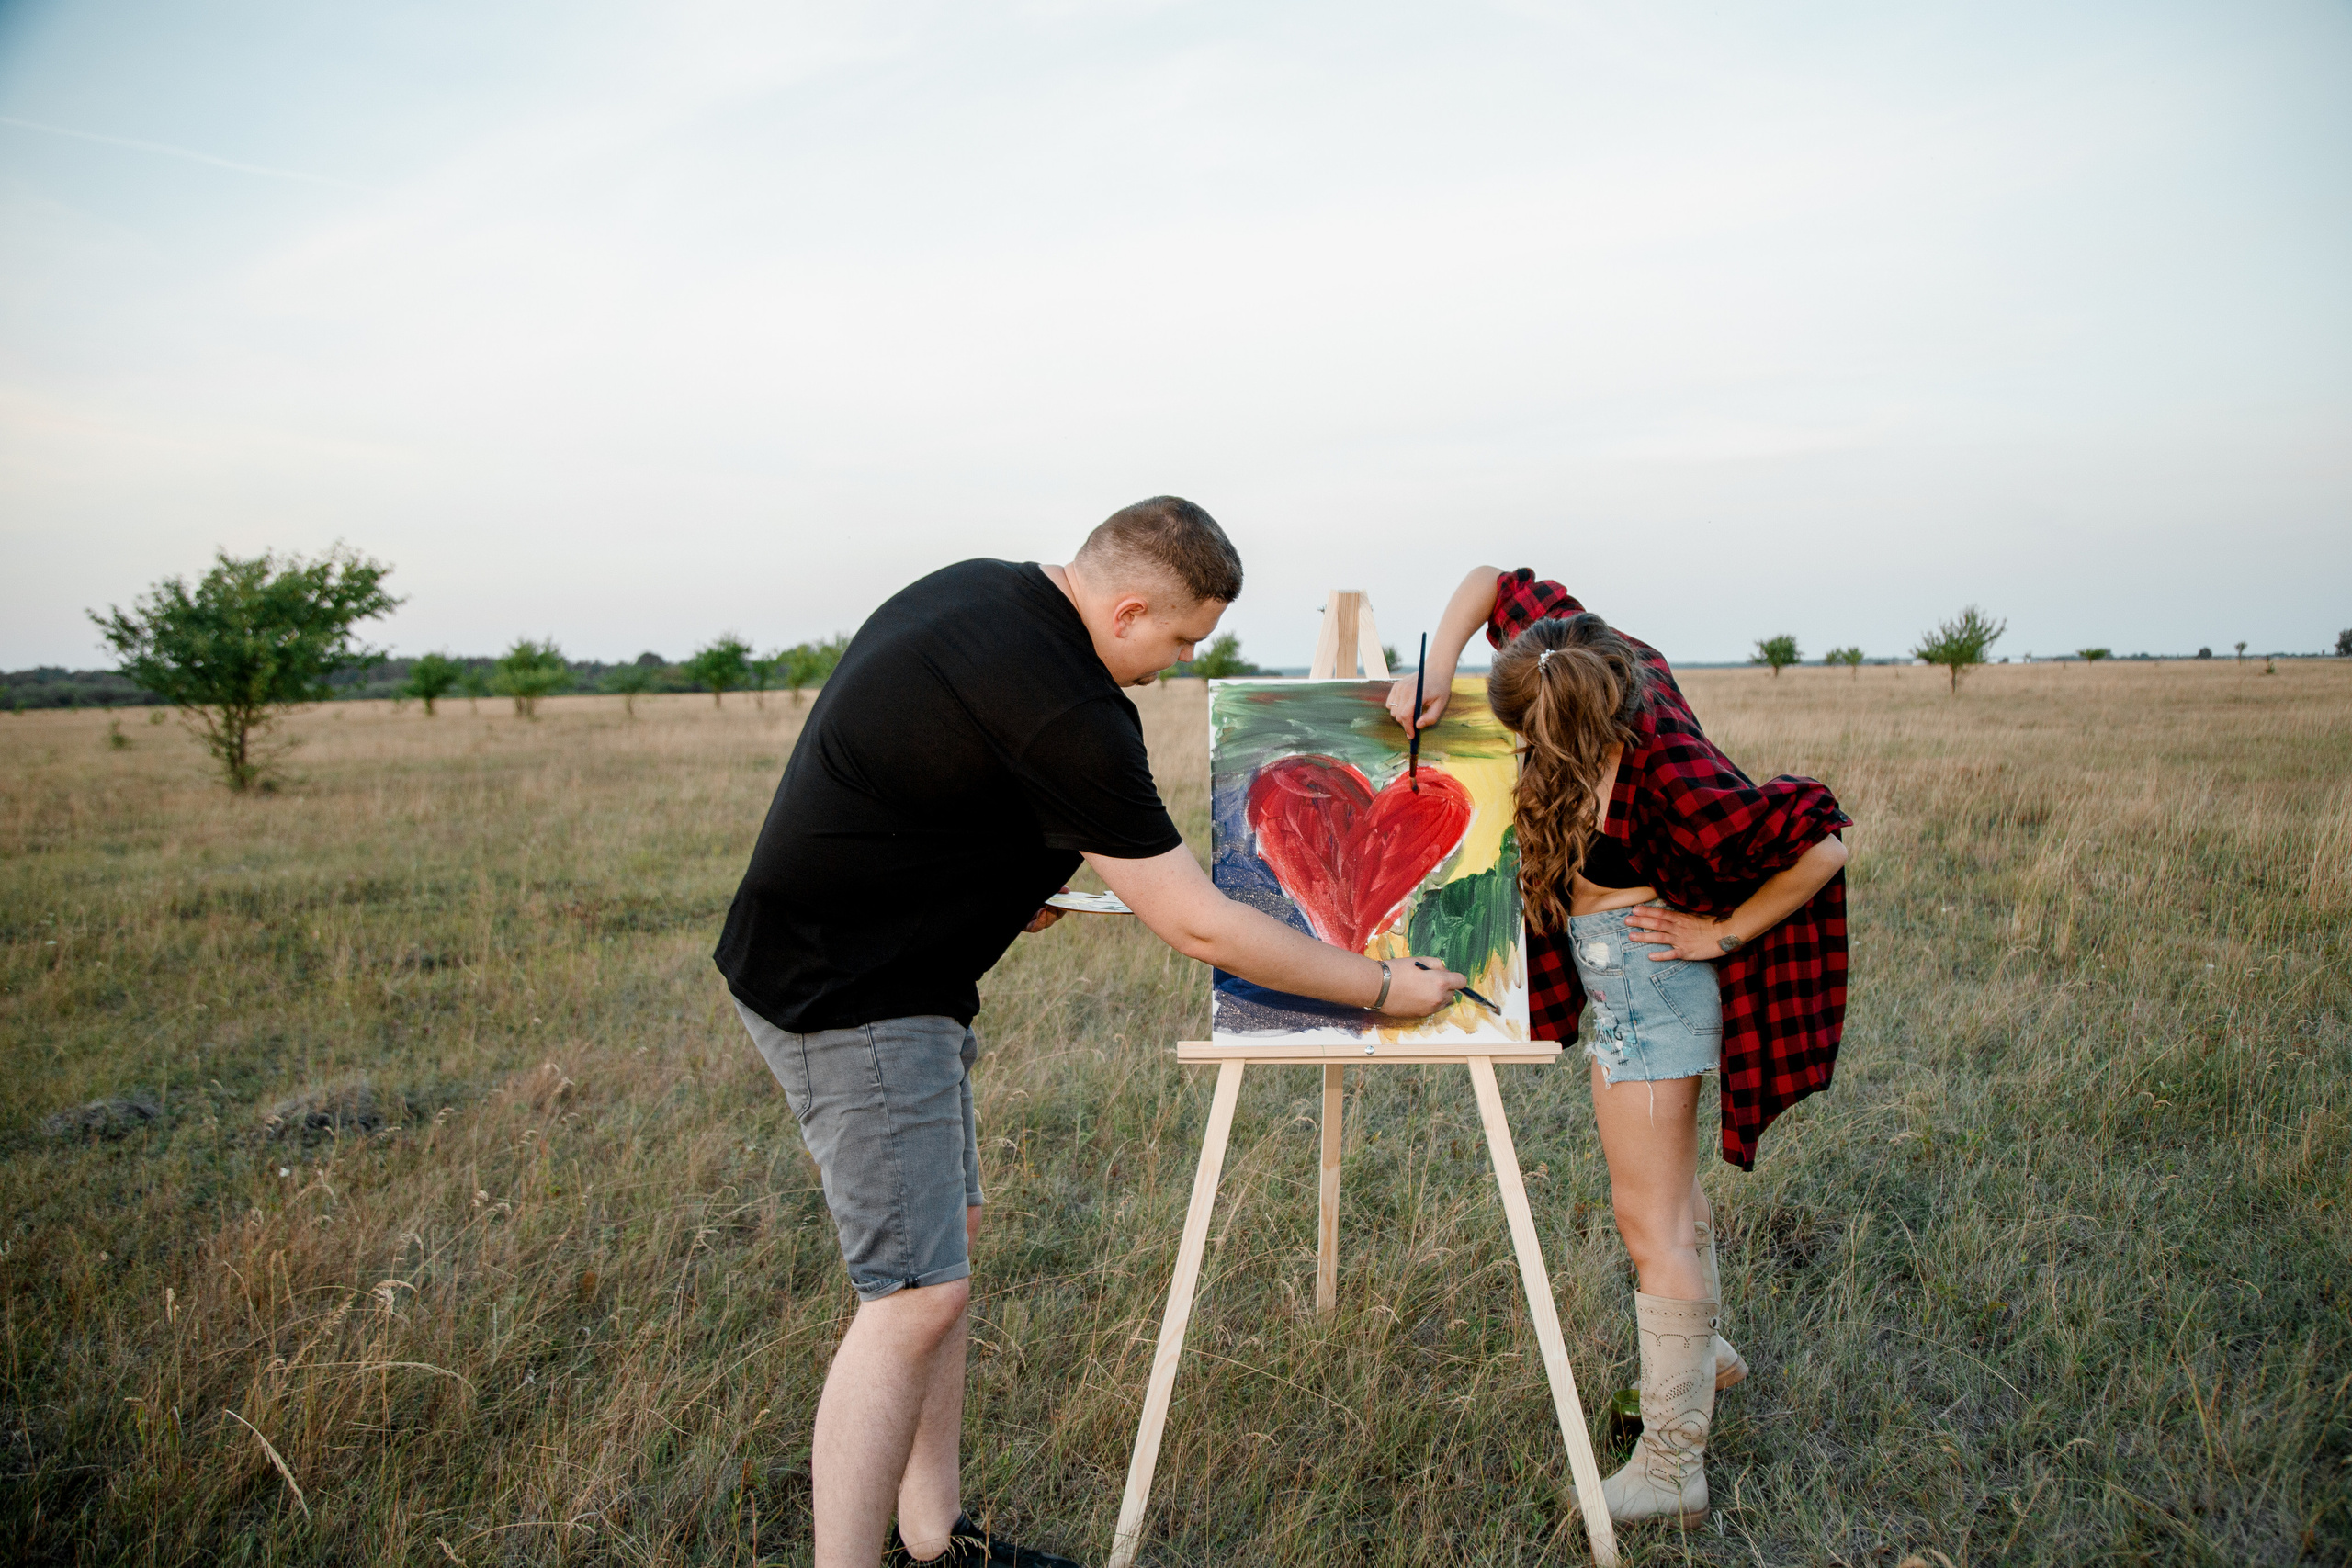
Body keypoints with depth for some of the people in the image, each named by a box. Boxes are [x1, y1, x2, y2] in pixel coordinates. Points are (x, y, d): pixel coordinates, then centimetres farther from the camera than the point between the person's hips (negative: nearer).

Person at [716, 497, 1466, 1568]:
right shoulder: (1061, 709, -25)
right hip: (854, 997, -10)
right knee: (916, 1292, -10)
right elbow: (1201, 929, -20)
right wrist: (1386, 990, -9)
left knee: (946, 1237, 15)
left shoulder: (975, 590, 5)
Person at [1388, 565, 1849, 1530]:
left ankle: (1670, 1468, 9)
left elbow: (1822, 847, -30)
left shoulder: (1667, 774, -32)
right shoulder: (1604, 666, -10)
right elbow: (1491, 581, -1)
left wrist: (1724, 932, -20)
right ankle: (1705, 1352, 47)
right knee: (1664, 1179, 25)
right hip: (1619, 980, 9)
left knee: (1649, 1219, -2)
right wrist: (1436, 668, -16)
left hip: (1648, 983, -9)